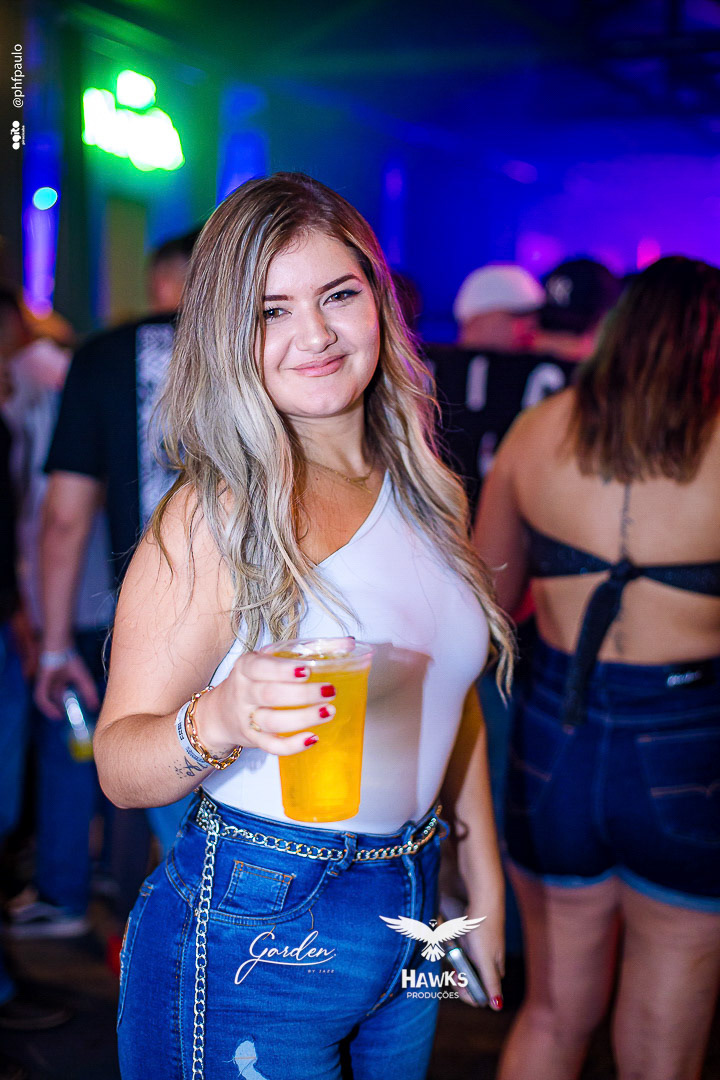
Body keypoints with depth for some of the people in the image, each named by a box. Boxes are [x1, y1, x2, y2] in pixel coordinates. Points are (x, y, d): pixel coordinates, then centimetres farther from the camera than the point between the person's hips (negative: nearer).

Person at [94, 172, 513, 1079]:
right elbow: (120, 765, -17)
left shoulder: (424, 491, 2)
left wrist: (485, 892, 15)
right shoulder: (215, 514, -17)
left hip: (408, 916, 6)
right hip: (253, 943, -6)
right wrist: (220, 721, -37)